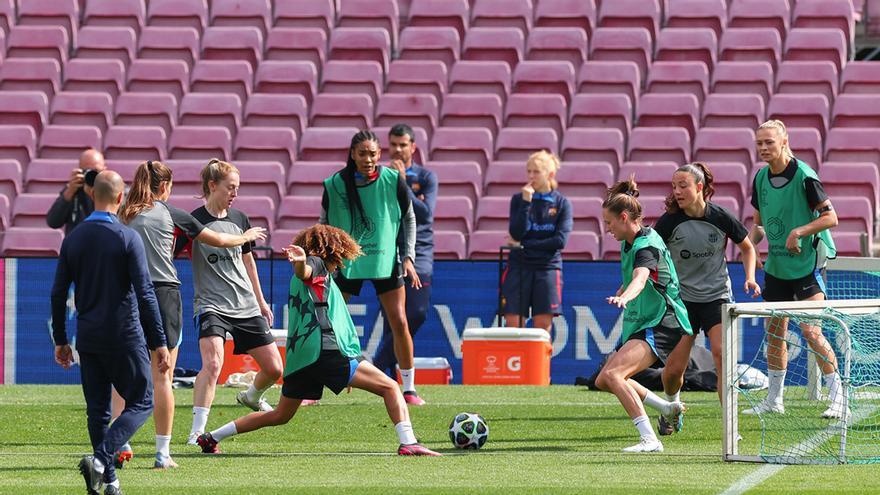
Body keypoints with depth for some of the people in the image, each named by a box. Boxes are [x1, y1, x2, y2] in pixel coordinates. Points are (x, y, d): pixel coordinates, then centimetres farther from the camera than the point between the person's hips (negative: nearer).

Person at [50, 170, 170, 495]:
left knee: (97, 410, 12)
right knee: (140, 404, 3)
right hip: (124, 337, -5)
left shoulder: (73, 239, 4)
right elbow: (145, 294, -13)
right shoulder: (127, 238, -10)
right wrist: (159, 343, -9)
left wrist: (60, 340, 16)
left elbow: (58, 293, 7)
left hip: (88, 339, 5)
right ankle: (101, 459, -17)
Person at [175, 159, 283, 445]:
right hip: (211, 306, -6)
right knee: (212, 363, -28)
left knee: (274, 368, 7)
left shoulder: (239, 219, 7)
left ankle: (251, 397, 41)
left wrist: (261, 301, 27)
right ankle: (197, 431, -24)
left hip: (247, 308, 6)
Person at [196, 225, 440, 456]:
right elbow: (304, 272, -20)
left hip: (298, 358, 9)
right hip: (325, 350, -9)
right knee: (390, 387, -7)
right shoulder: (316, 264, 4)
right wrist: (301, 262, -44)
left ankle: (213, 436, 22)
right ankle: (408, 443, -24)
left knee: (280, 415, 22)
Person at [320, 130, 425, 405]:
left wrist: (408, 258, -1)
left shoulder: (393, 181, -8)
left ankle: (409, 389, 9)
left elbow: (409, 219, 5)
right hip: (346, 262, 0)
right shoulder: (335, 185, -8)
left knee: (399, 323, -4)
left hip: (386, 261, 0)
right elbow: (325, 226, 5)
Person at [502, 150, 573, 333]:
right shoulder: (518, 199, 5)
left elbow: (560, 241, -8)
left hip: (547, 268, -1)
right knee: (513, 323, -6)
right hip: (519, 267, 1)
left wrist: (523, 245, -7)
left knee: (543, 325, -3)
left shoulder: (562, 203, 2)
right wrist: (526, 202, -14)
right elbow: (517, 233, -7)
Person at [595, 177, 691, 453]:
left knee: (612, 373, -28)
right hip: (640, 324, 11)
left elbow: (640, 277, -43)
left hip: (660, 326, -11)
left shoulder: (647, 246, -21)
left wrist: (625, 297, -60)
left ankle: (649, 440, -31)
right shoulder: (629, 243, 10)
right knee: (604, 381, 16)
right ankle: (668, 408, 29)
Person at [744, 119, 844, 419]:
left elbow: (830, 217, -14)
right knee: (775, 332, 10)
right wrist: (751, 245, 0)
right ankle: (774, 400, 21)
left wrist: (798, 232, -24)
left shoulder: (804, 176, -14)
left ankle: (838, 397, -9)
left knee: (811, 332, -14)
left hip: (807, 264, -7)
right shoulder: (761, 179, 6)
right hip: (775, 267, 7)